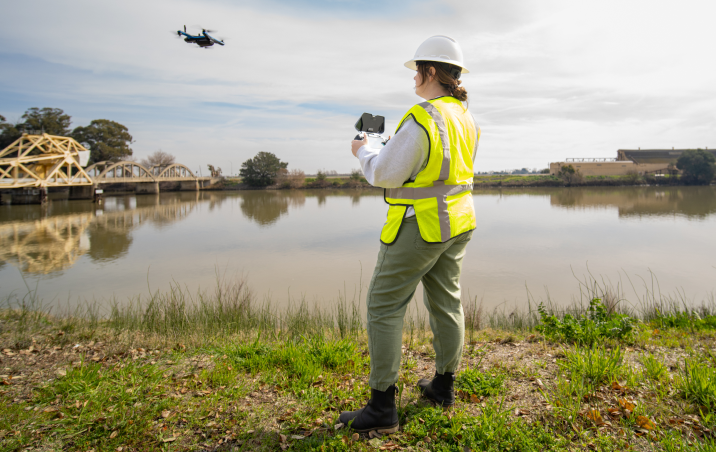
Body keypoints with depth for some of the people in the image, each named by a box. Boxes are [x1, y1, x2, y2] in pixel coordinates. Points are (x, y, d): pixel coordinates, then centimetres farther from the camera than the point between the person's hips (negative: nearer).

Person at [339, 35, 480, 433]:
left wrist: (363, 151, 2)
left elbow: (384, 174, -18)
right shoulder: (467, 118, 8)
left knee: (385, 306, -1)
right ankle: (444, 386, 32)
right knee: (446, 301, 17)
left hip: (420, 226, -9)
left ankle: (382, 407, 4)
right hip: (458, 222, 9)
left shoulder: (422, 119, -20)